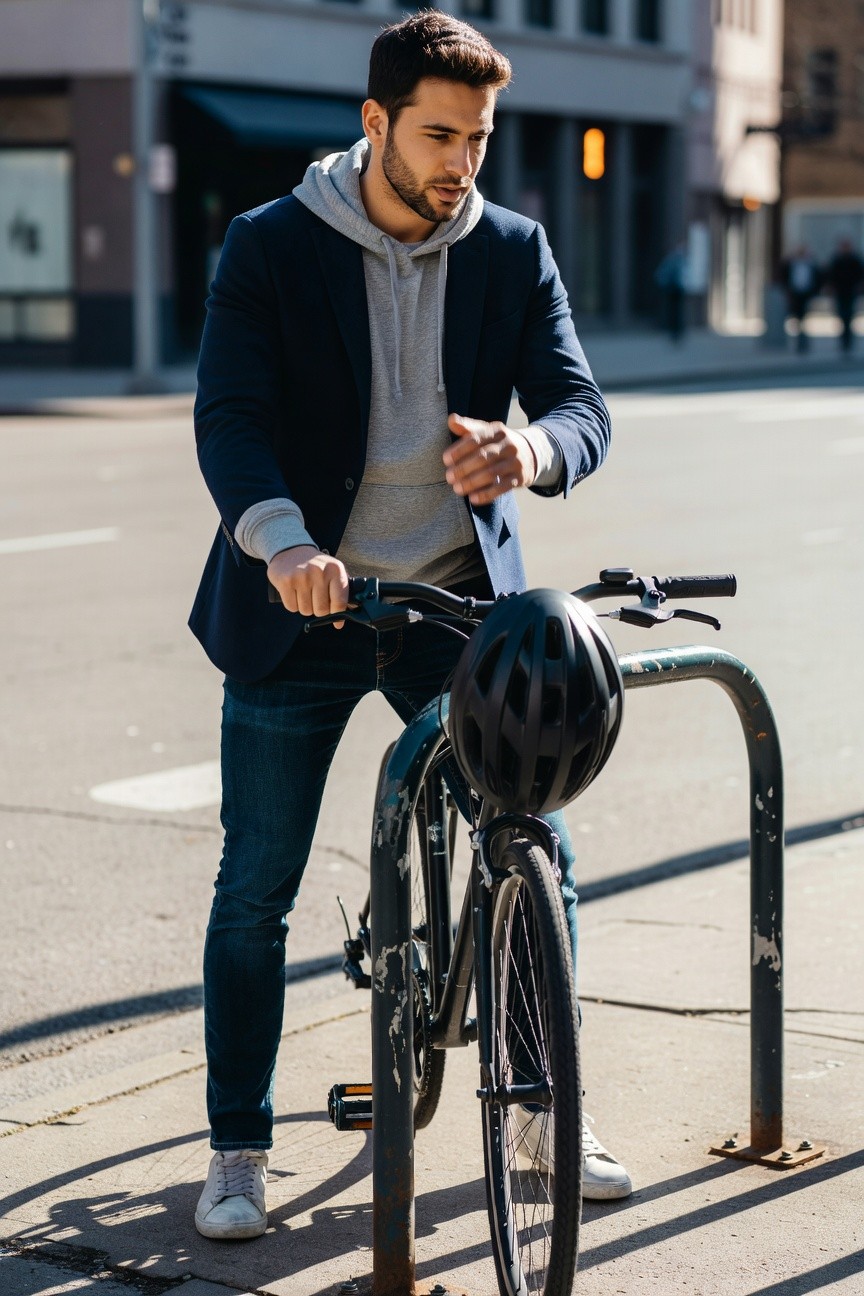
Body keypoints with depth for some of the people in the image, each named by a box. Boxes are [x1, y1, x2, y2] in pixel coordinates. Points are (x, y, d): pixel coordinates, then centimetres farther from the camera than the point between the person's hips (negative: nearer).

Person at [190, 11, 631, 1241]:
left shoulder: (512, 252, 1)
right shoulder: (269, 249, -7)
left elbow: (581, 401, -6)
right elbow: (229, 419, -17)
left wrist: (531, 446, -32)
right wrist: (282, 540, -37)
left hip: (460, 603, 2)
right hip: (298, 611, -2)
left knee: (539, 849, 2)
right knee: (256, 891, 2)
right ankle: (238, 1149, 17)